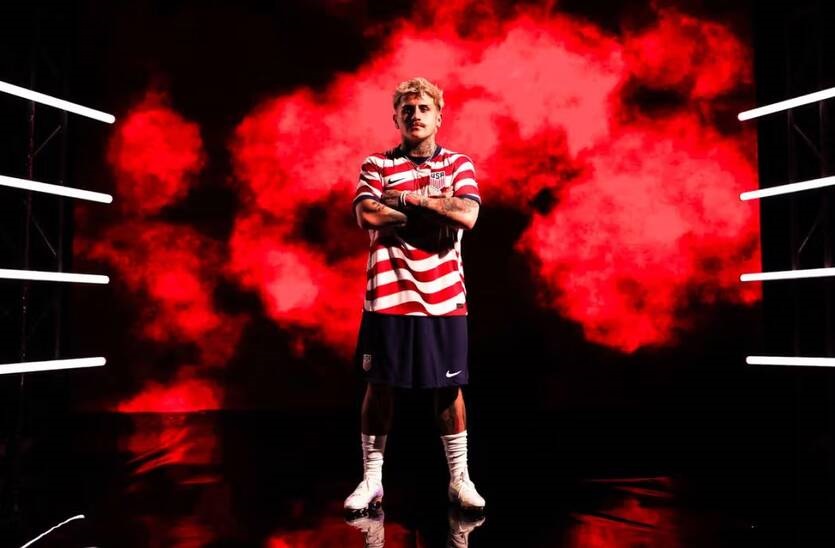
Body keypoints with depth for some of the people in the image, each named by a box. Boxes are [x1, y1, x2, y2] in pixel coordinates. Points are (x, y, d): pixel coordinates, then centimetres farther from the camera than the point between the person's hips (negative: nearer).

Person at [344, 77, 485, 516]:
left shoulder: (458, 164, 8)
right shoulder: (376, 165, 6)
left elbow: (467, 216, -10)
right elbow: (368, 216, -13)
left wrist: (407, 198, -10)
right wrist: (435, 210, -9)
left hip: (444, 296, 1)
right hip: (388, 295, 0)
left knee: (449, 387, 8)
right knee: (379, 385, 6)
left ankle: (459, 478, 23)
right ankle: (371, 478, 21)